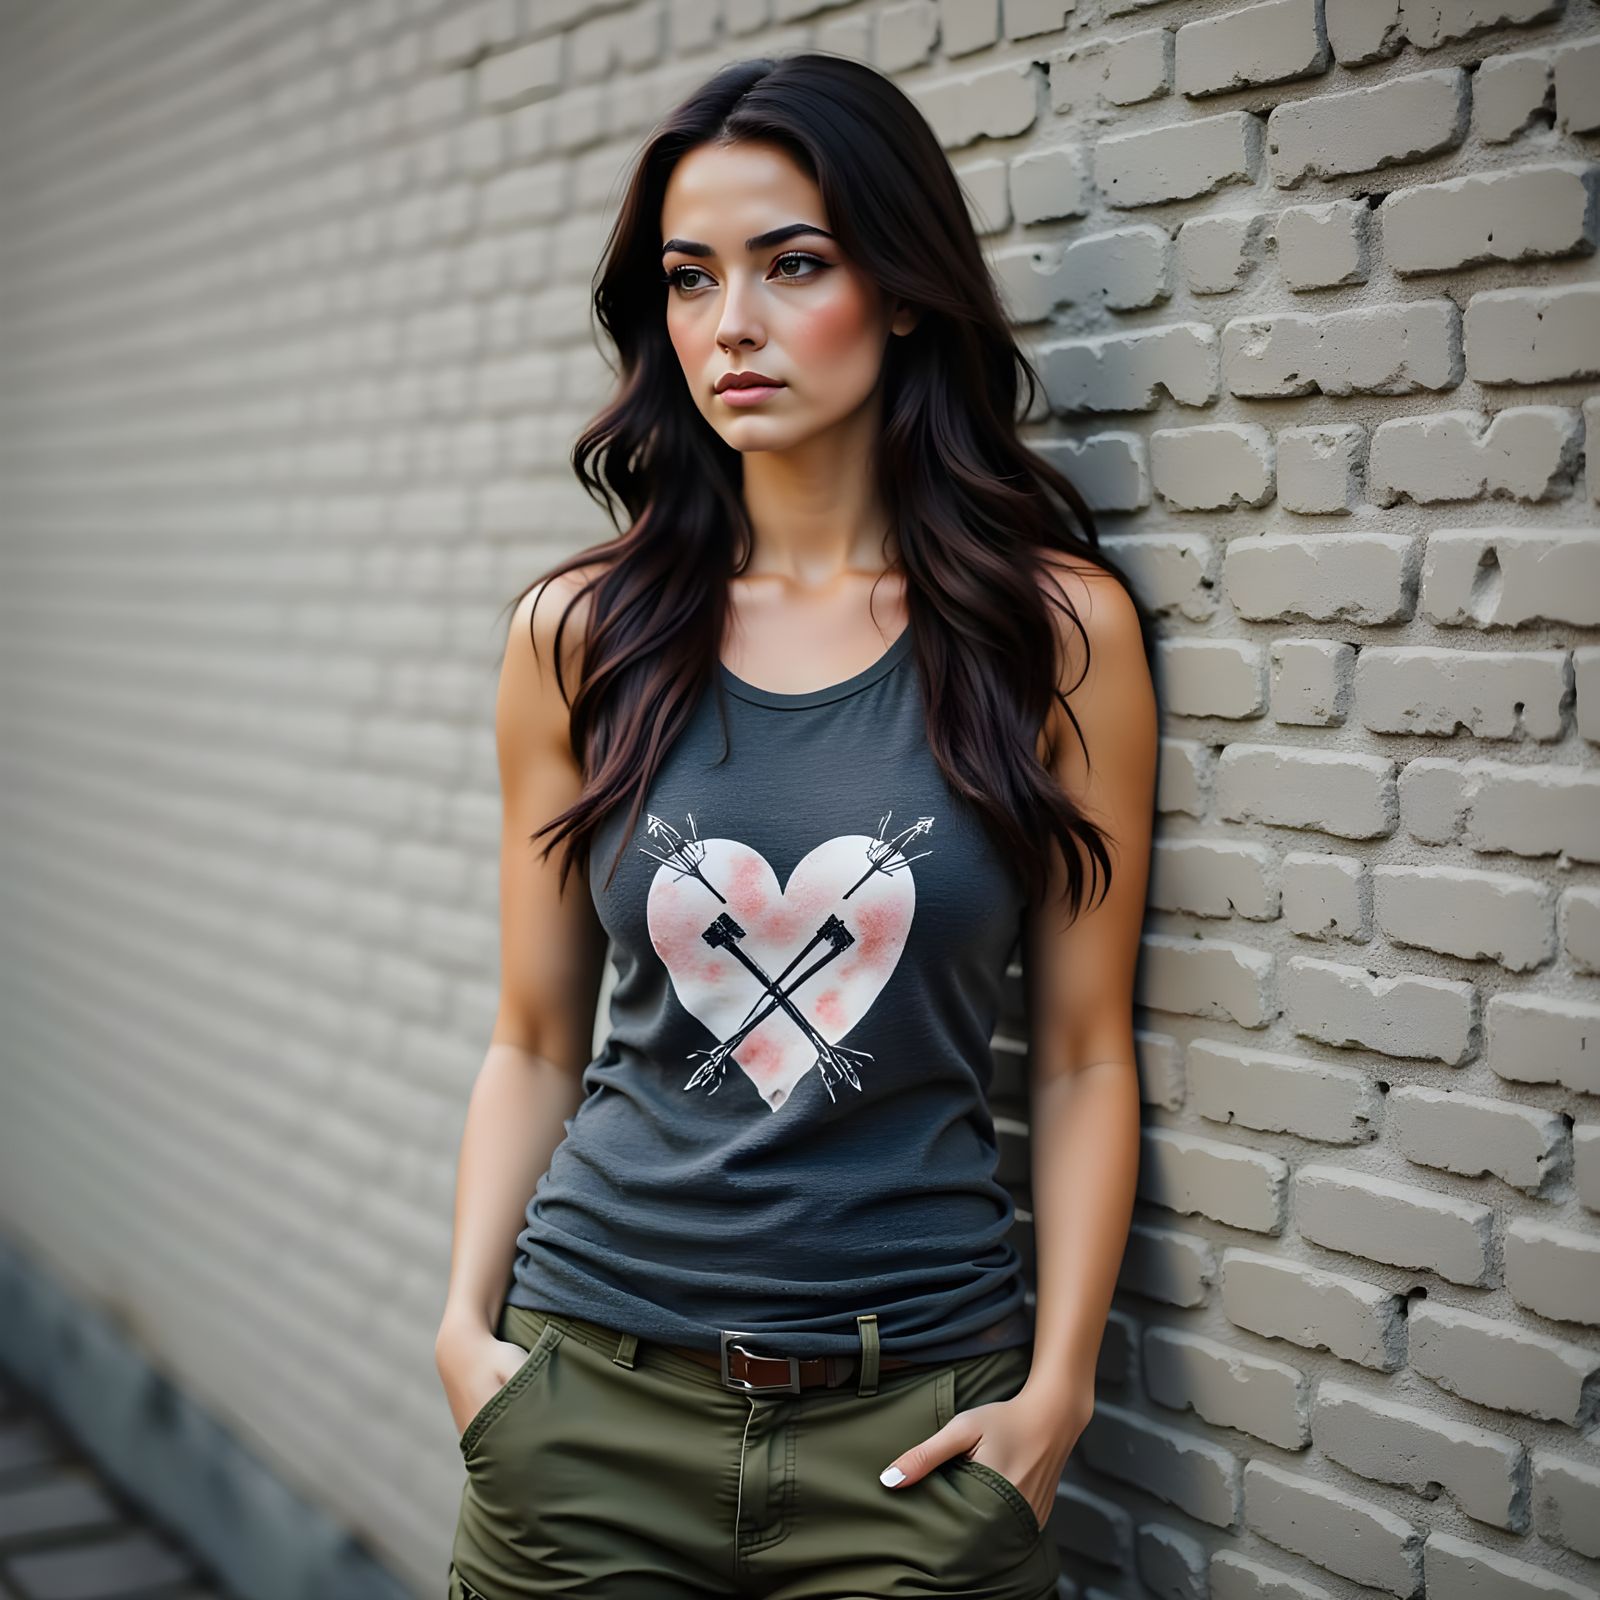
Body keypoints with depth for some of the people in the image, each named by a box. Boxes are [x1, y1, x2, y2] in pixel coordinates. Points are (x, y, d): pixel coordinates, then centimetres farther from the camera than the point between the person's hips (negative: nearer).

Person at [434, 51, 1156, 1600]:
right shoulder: (582, 634, 0)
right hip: (588, 1393, 2)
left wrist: (1056, 1387, -8)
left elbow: (1081, 1057, -2)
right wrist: (466, 1324, -5)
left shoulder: (1059, 627, -4)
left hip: (913, 1418, -1)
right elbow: (536, 1044, 5)